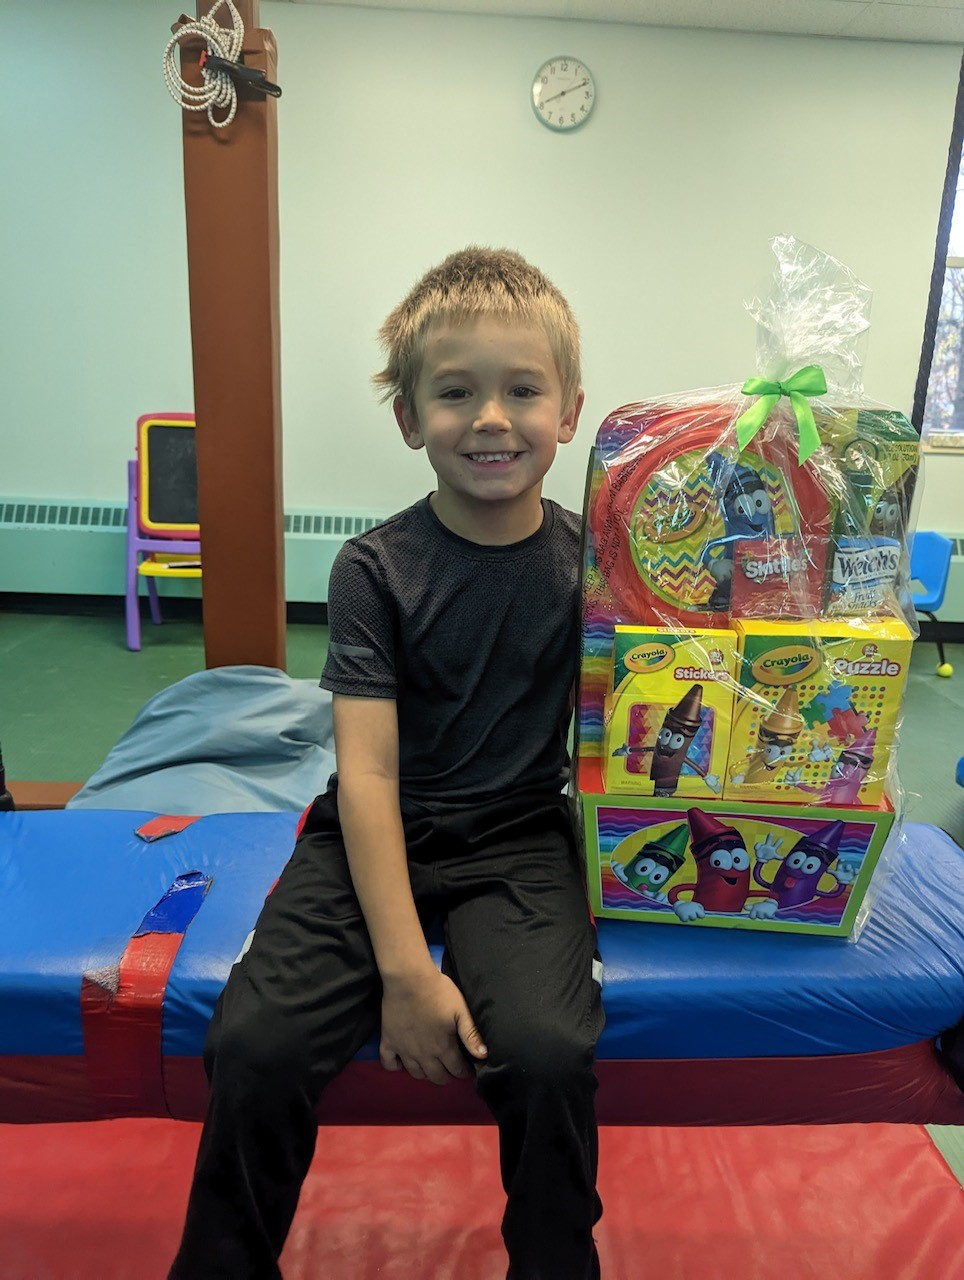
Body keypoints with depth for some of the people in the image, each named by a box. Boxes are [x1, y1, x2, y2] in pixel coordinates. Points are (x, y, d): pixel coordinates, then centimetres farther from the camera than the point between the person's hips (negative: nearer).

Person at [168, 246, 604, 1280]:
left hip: (518, 839, 1)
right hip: (377, 835, 0)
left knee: (550, 1050, -23)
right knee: (256, 1042, -19)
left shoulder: (587, 561, -1)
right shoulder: (376, 568, -6)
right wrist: (404, 966, -18)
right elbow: (368, 774, -11)